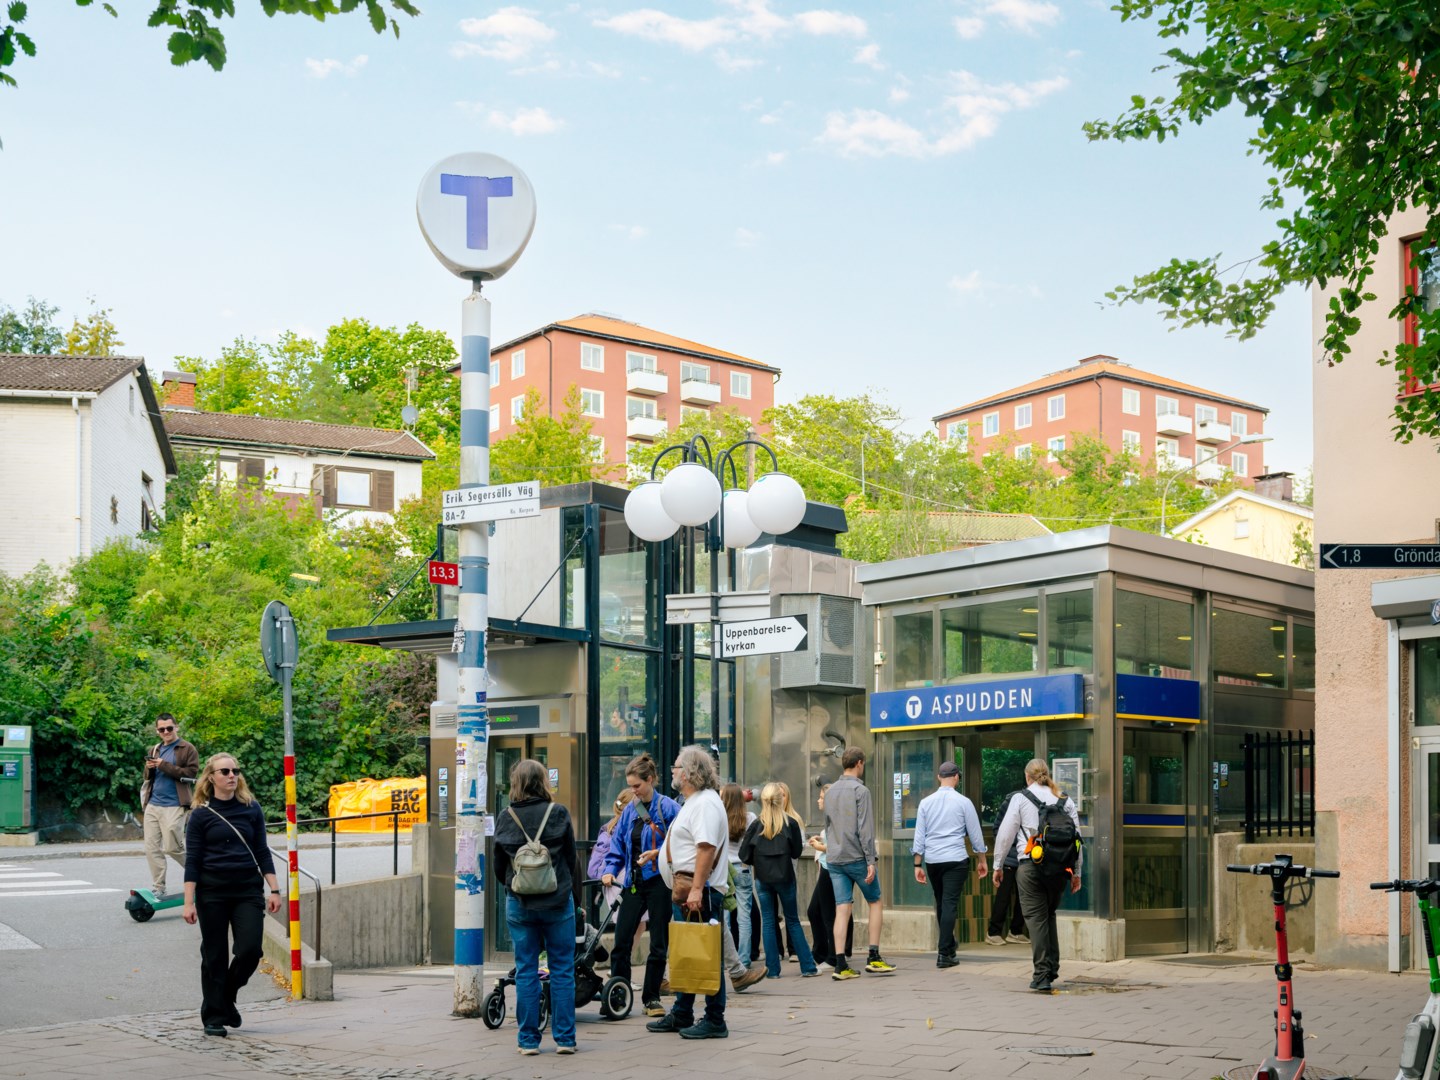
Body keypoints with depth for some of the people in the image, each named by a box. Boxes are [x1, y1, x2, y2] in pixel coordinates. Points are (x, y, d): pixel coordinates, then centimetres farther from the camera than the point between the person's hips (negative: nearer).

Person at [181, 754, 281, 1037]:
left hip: (248, 890, 2)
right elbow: (192, 861, -2)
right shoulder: (201, 815, -1)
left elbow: (262, 852, 9)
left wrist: (274, 890, 2)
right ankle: (214, 1017, 15)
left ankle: (227, 998, 19)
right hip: (212, 893, -2)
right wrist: (189, 902, -7)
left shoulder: (251, 809, 6)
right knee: (215, 956, 3)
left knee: (250, 950, -8)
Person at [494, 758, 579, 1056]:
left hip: (519, 904, 1)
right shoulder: (558, 813, -6)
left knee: (526, 972, 8)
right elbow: (571, 857, 1)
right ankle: (564, 1039, 7)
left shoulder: (505, 818, -1)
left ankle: (528, 1040, 9)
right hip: (558, 901, -1)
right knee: (562, 970, 6)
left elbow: (499, 866, 5)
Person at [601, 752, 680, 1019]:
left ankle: (651, 997, 15)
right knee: (621, 941, 1)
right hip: (634, 883, 5)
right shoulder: (629, 811, 9)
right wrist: (610, 869, -2)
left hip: (659, 882, -5)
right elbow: (617, 845, 12)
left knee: (659, 944, 4)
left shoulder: (668, 807, -7)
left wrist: (657, 853, -22)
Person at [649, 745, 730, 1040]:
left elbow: (706, 847, -24)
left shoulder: (706, 803, -15)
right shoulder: (693, 803, 19)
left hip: (701, 893, -11)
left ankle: (714, 1021, -4)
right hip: (685, 892, 11)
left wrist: (697, 889, -28)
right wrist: (661, 852, 34)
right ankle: (681, 1016, 24)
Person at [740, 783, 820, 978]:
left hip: (762, 878, 0)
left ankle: (773, 969, 5)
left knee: (768, 922, 7)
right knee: (793, 921, 8)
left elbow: (744, 855, -4)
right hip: (785, 877, 0)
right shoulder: (790, 823, -6)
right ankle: (808, 967, 7)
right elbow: (797, 852, 1)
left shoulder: (756, 825, -5)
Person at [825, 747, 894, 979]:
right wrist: (871, 861, -14)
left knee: (842, 909, 3)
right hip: (857, 858, -6)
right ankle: (874, 957, 5)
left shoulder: (830, 792, 13)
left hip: (834, 860, 6)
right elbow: (865, 828, -14)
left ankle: (841, 964, -3)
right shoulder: (860, 790, -9)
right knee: (876, 903, 10)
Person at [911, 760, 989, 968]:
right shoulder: (963, 802, -3)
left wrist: (918, 865, 7)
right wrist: (981, 860, 15)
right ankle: (944, 954, -11)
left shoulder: (926, 802, 4)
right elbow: (975, 834, 3)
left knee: (941, 904, 17)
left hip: (932, 860, 3)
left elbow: (919, 836, 3)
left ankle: (949, 948, 28)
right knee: (950, 904, -5)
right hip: (956, 859, -3)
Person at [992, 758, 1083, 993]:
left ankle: (1042, 975, -7)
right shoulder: (1065, 800, 11)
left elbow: (1005, 834, 0)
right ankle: (1052, 967, 16)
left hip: (1030, 865, -4)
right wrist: (1077, 872, 17)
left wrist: (998, 865, 10)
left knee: (1036, 917, -2)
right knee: (1049, 914, 19)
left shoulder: (1021, 798, 1)